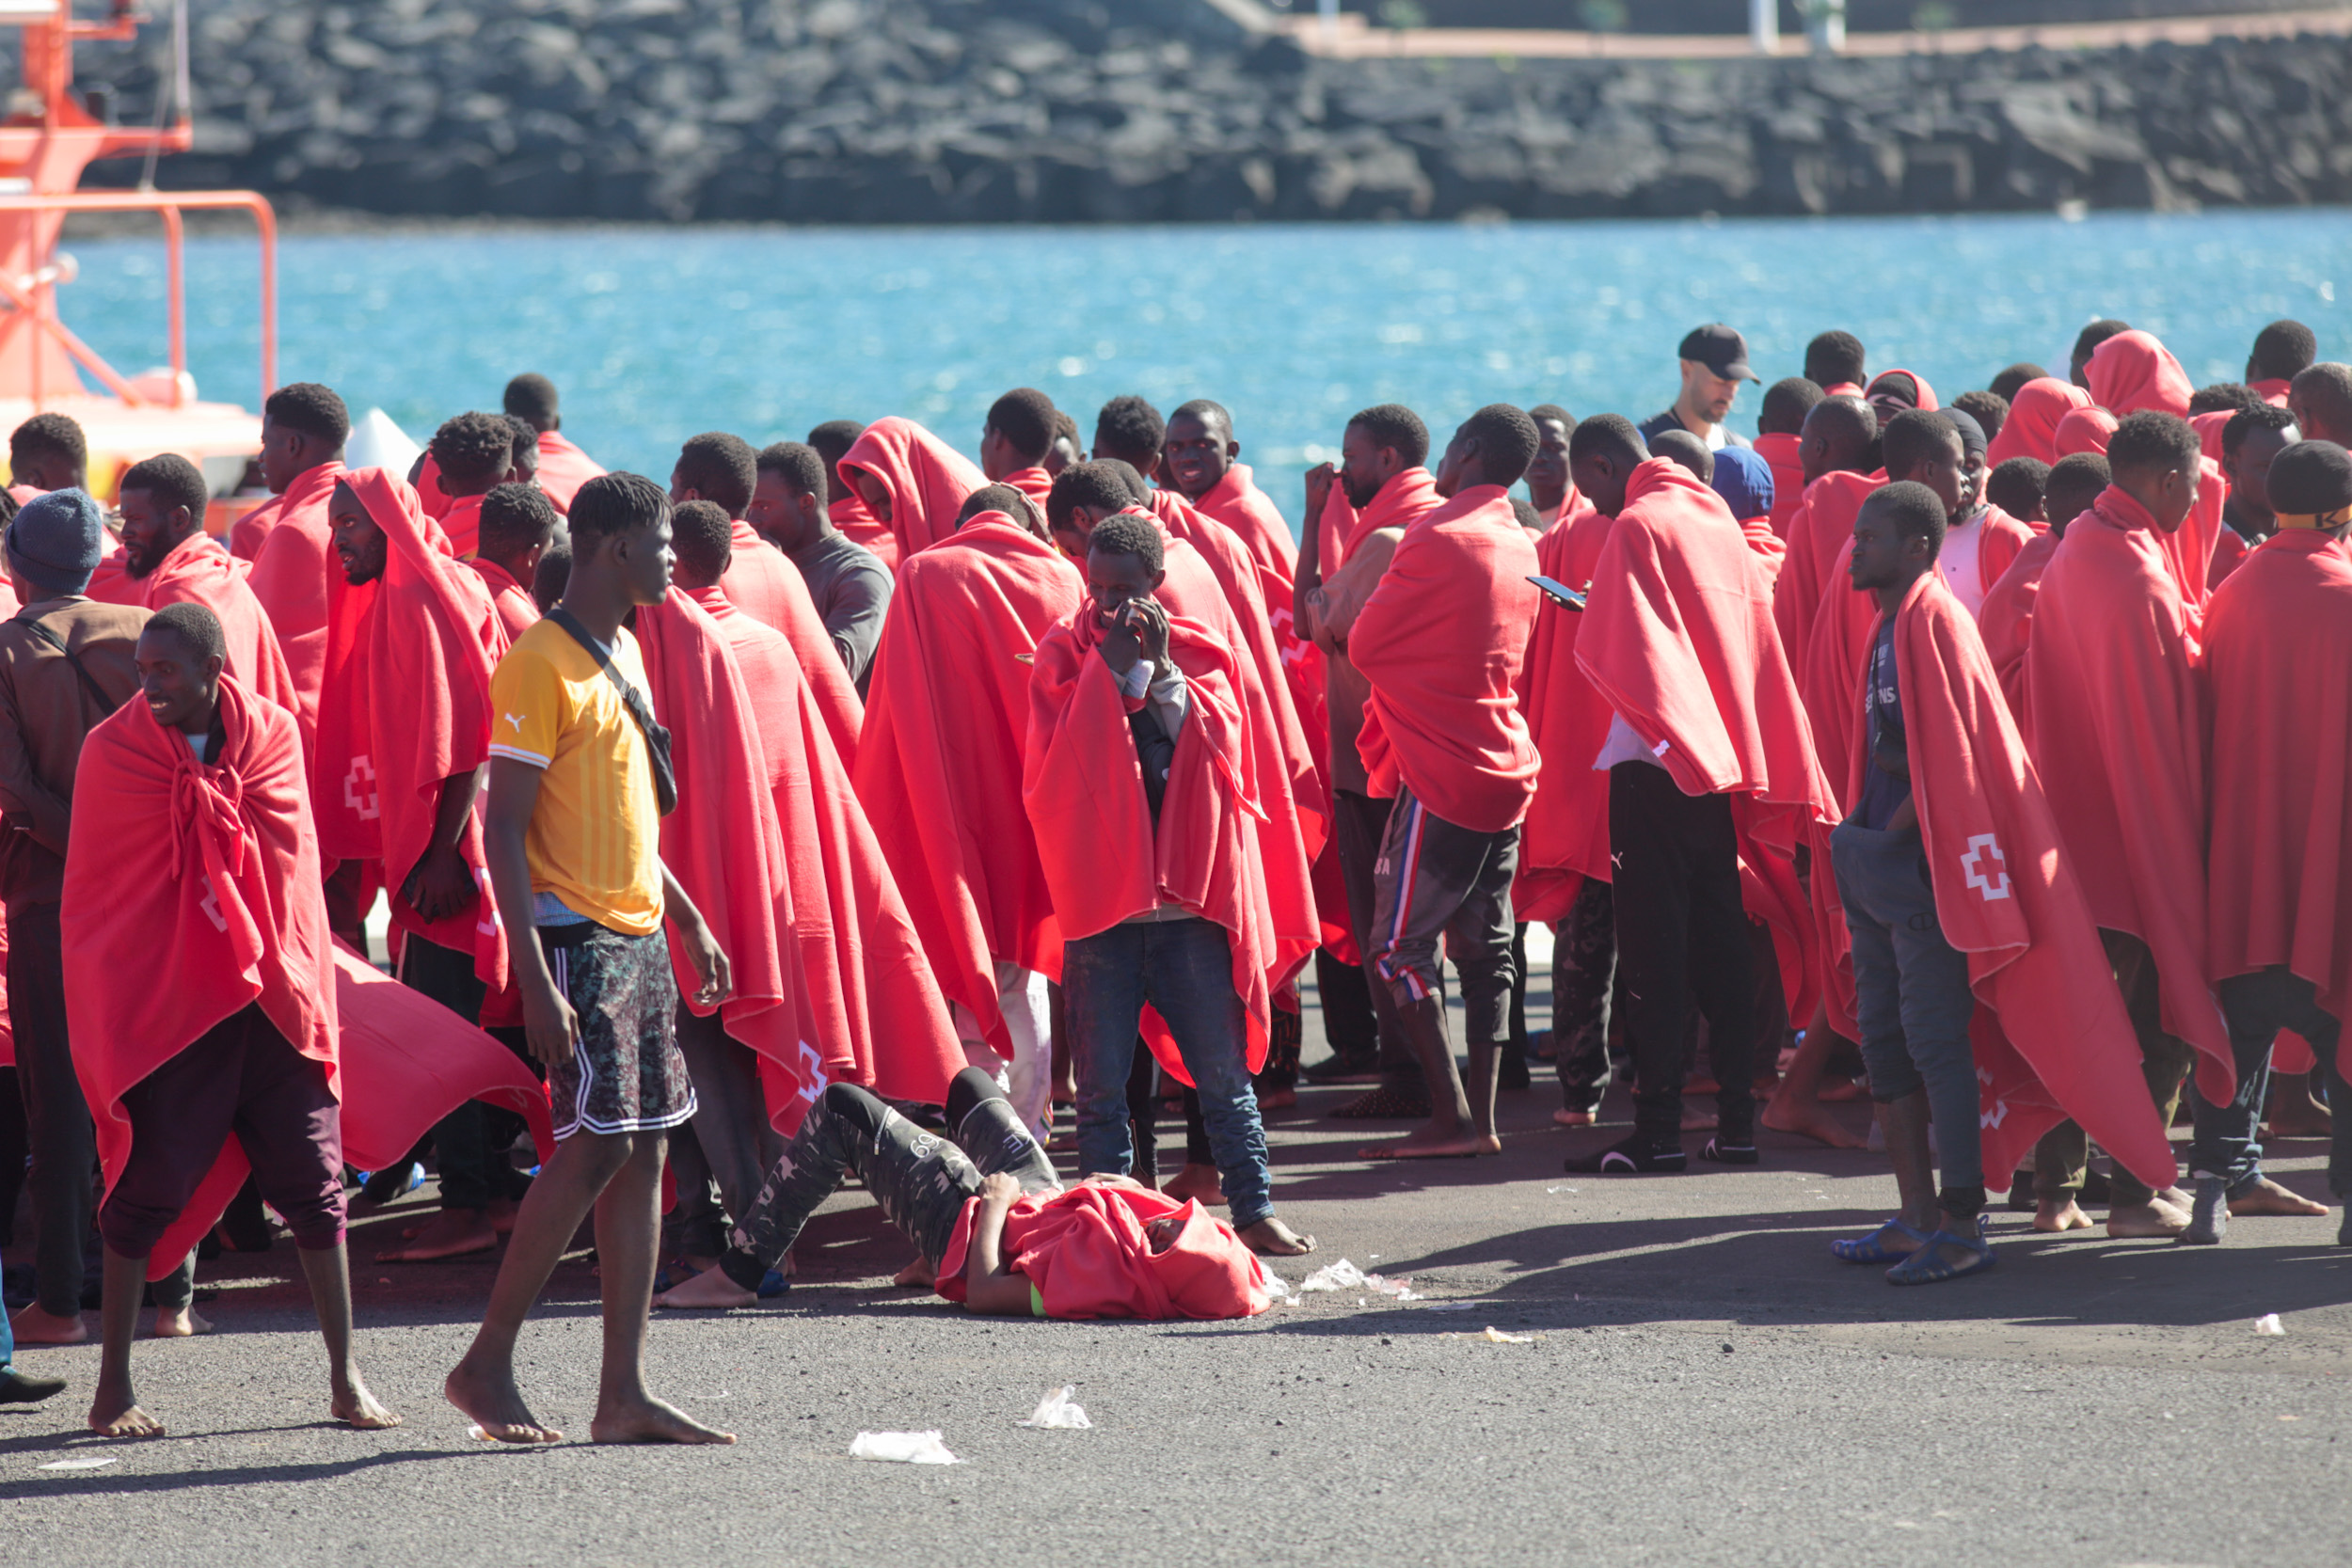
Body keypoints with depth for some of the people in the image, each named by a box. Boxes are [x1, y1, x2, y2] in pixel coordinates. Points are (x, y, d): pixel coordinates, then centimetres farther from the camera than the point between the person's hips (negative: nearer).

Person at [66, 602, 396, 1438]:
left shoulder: (273, 736, 3)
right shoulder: (112, 750, -2)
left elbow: (289, 860, 9)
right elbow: (92, 898, 3)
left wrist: (302, 984, 4)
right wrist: (104, 1012, 0)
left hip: (270, 1000, 2)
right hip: (160, 1006, -2)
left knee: (313, 1183, 2)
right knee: (143, 1194, 0)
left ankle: (346, 1377, 9)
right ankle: (113, 1387, 9)